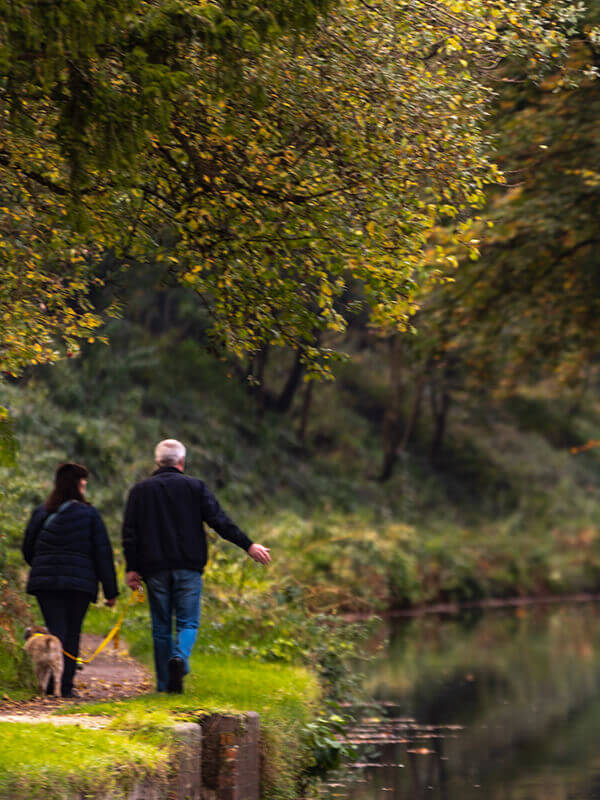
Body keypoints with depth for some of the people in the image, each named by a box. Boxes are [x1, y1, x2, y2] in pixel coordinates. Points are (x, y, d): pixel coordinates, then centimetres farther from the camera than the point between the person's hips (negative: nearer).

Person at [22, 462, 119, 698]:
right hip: (80, 583, -2)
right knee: (72, 633, 8)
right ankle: (66, 685, 4)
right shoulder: (89, 514, 0)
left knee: (55, 631, 1)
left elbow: (28, 550, 15)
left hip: (45, 581, 2)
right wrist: (110, 590, 4)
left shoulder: (40, 513, 7)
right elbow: (103, 553, 0)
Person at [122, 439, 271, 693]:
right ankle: (180, 657, -26)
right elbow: (219, 521, -3)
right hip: (188, 567, -1)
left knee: (161, 627, 8)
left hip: (155, 568, 1)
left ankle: (165, 684, 6)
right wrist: (248, 546, -1)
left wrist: (131, 568, 5)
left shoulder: (140, 490, 7)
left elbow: (130, 532, 3)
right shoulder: (195, 487, 3)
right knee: (188, 622, 4)